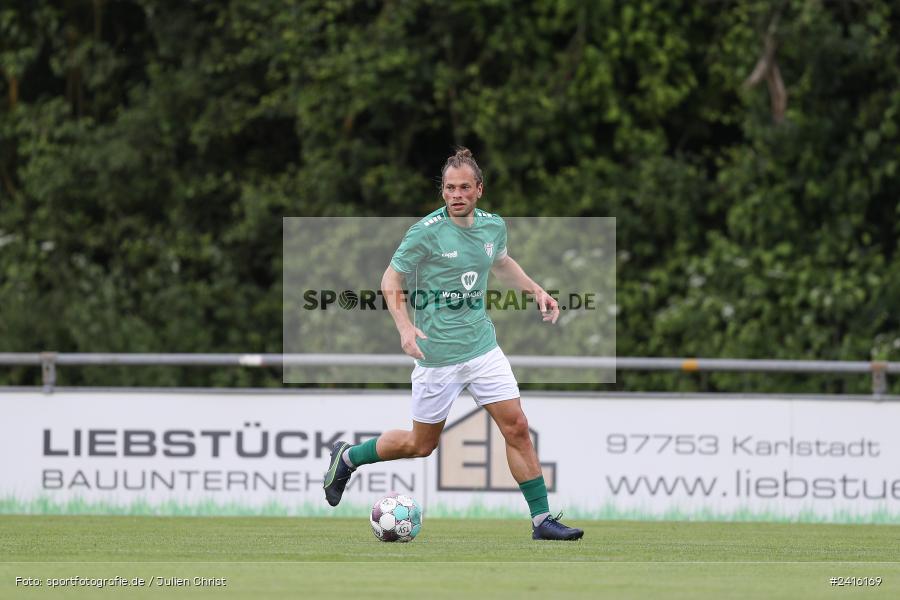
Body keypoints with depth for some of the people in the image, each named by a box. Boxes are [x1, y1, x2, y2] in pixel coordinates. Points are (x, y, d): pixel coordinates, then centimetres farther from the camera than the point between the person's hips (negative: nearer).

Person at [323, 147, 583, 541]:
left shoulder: (493, 226, 3)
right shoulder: (426, 231, -15)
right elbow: (390, 280, -9)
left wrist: (535, 290, 13)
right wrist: (404, 326, -23)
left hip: (482, 345, 5)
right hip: (437, 354, -5)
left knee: (516, 427, -5)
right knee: (421, 445, 7)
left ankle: (541, 519, 1)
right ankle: (348, 457, 31)